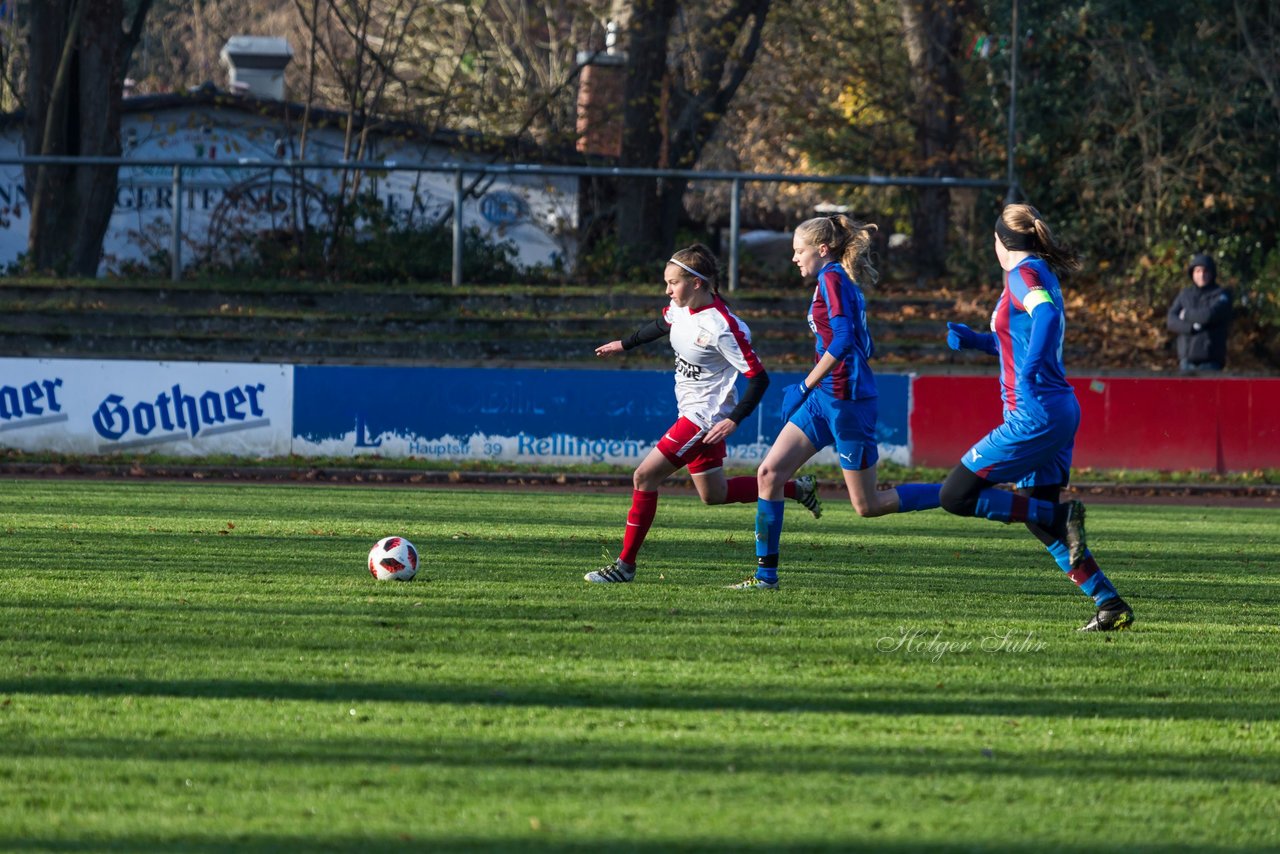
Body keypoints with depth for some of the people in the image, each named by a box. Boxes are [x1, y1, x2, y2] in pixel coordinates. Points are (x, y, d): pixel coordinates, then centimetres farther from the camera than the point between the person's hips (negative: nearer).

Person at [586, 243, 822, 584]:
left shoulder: (723, 328, -25)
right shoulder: (682, 308, -1)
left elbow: (758, 378, -21)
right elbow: (662, 325, 25)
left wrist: (734, 421, -26)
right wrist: (623, 344, 35)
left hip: (706, 417, -9)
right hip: (694, 413, 9)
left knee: (645, 476, -12)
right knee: (714, 494, 18)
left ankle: (625, 564, -5)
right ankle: (797, 489, 29)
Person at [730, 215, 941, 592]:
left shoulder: (832, 279, -12)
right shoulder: (841, 281, 15)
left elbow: (843, 340, -23)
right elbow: (865, 346, 21)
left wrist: (806, 386, -21)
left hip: (846, 400, -10)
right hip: (825, 400, 10)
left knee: (868, 505, -3)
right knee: (769, 472, 2)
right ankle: (766, 574, 4)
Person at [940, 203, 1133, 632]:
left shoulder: (1023, 275, -10)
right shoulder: (1041, 275, 18)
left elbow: (1047, 315, -31)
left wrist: (1028, 372, -39)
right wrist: (975, 340, 22)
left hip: (1034, 415, -10)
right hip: (1059, 411, 10)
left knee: (956, 496, -5)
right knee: (1040, 519, 16)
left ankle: (1063, 516, -11)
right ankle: (1111, 605, 10)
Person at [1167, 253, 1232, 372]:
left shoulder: (1221, 295, 1)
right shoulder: (1185, 295, 14)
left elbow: (1210, 315, -16)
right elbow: (1172, 321, 3)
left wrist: (1187, 314, 0)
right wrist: (1191, 328, -14)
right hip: (1187, 359, 4)